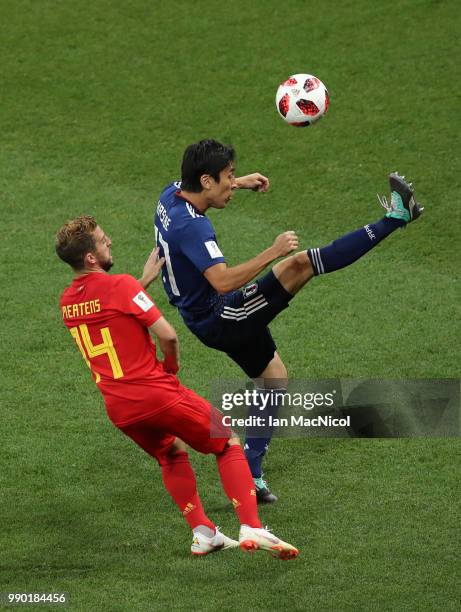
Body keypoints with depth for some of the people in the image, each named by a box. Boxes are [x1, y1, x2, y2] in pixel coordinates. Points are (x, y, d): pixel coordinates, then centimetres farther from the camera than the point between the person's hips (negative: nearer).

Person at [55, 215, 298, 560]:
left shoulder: (68, 301, 7)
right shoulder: (120, 285, -15)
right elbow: (167, 335, -17)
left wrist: (145, 280, 25)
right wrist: (172, 367, 3)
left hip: (119, 408, 6)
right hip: (157, 394, -6)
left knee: (172, 455, 31)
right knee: (229, 444, 10)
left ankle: (202, 532, 20)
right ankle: (251, 529, -3)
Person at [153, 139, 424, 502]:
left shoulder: (172, 194, 0)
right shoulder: (192, 226, -29)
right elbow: (223, 281, -39)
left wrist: (239, 184, 24)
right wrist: (273, 253, -36)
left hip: (207, 319, 10)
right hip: (219, 319, -10)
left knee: (274, 380, 22)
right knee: (301, 263, -22)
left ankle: (250, 476, 23)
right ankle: (394, 219, -22)